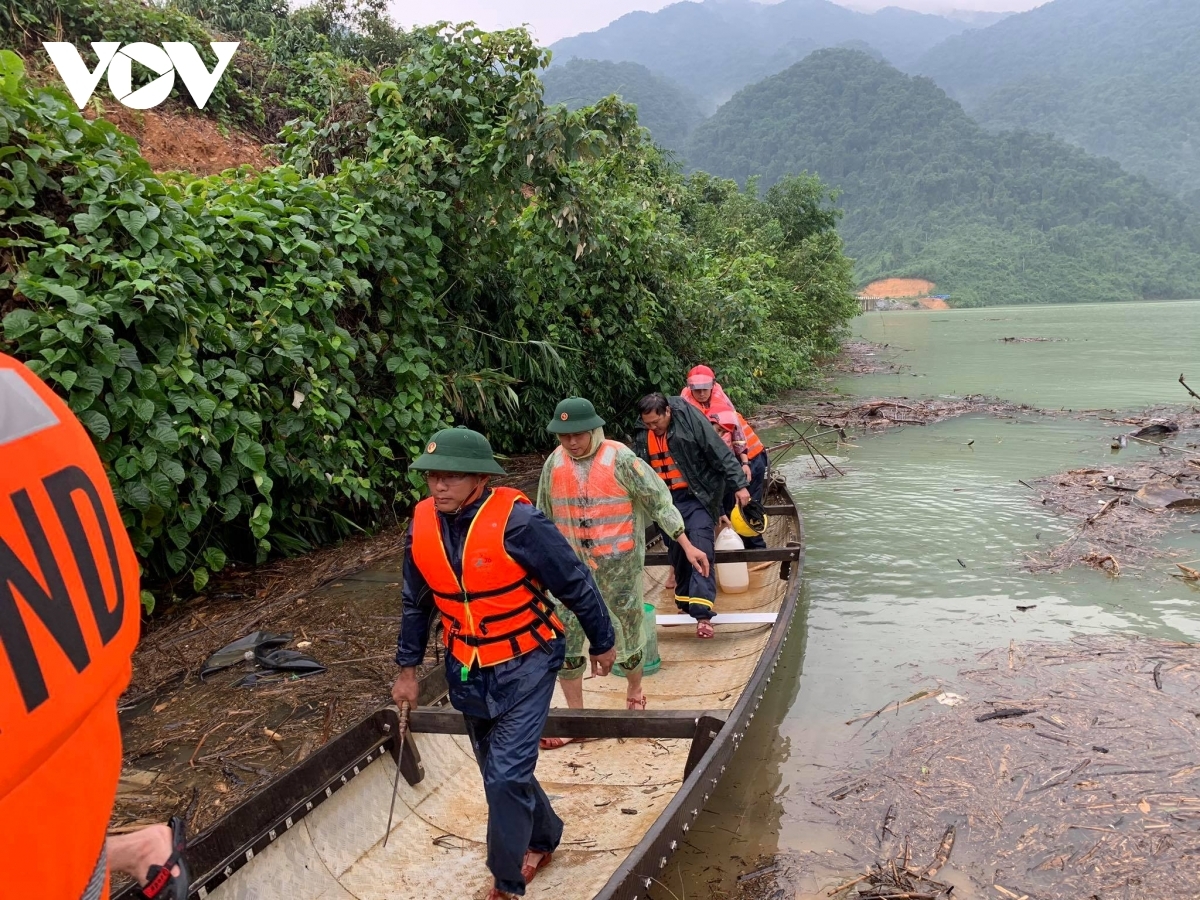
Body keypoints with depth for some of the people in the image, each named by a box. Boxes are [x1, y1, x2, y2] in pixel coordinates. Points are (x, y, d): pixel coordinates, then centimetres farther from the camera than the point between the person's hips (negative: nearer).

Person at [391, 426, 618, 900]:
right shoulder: (422, 525, -8)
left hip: (524, 665, -6)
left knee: (506, 776, -8)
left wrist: (601, 643, -3)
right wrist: (407, 668, 12)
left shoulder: (517, 521, -25)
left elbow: (576, 584, -13)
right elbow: (416, 603, 8)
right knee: (500, 771, 19)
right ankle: (543, 838, 45)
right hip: (467, 670, 6)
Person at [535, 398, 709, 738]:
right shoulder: (554, 463, -1)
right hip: (572, 567, 4)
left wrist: (687, 546, -9)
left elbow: (659, 501, -8)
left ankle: (634, 691, 40)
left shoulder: (620, 459, -14)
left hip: (619, 566, -3)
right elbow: (544, 516, 13)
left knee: (627, 633, 12)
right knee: (564, 640, 2)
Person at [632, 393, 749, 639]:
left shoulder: (690, 420, -14)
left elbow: (720, 454, -13)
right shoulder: (642, 435, 4)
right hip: (667, 502, 6)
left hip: (696, 498, -6)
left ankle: (702, 613, -23)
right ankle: (685, 604, 29)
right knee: (677, 553, 12)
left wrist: (738, 485, -14)